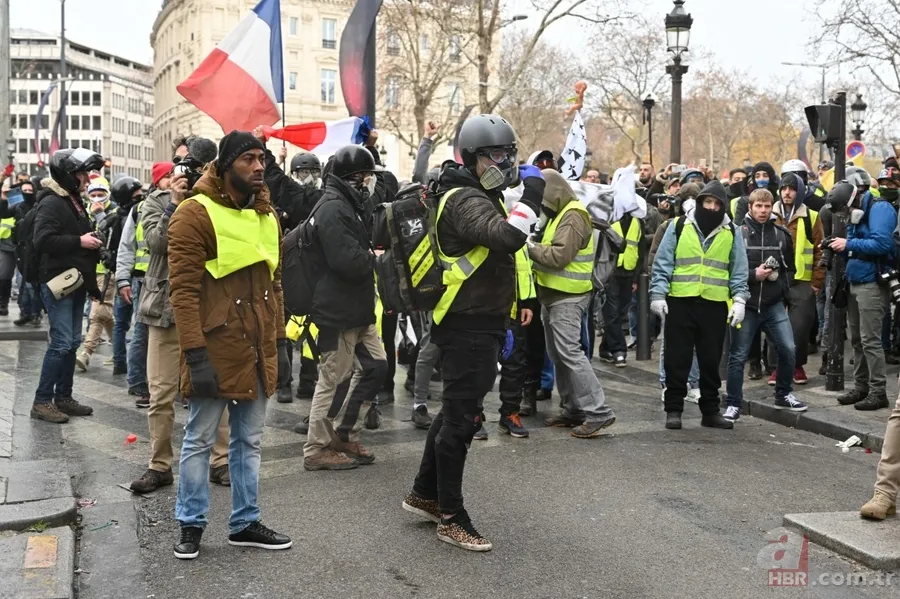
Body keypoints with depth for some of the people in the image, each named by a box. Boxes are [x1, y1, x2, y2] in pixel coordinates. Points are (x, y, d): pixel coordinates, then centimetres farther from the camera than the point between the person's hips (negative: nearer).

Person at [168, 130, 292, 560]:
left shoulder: (267, 216, 12)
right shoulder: (195, 214, -11)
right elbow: (183, 289, -15)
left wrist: (280, 340, 13)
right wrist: (195, 352, -20)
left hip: (258, 350, 7)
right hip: (215, 350, -7)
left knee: (249, 440, 14)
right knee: (199, 440, 6)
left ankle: (245, 523, 25)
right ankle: (191, 525, 19)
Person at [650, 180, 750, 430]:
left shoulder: (731, 233, 7)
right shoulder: (679, 227, 2)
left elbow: (739, 270, 8)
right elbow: (663, 264, 1)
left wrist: (739, 299, -2)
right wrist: (658, 295, -5)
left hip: (715, 306, 2)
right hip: (680, 302, -1)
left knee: (711, 360, 9)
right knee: (677, 359, 3)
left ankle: (710, 411, 19)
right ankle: (674, 409, 12)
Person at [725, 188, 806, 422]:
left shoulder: (782, 234, 6)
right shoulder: (738, 233, -5)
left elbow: (790, 268, 16)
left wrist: (780, 277, -2)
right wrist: (753, 275, -13)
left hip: (774, 304, 3)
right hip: (746, 304, -3)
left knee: (788, 349, -2)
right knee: (738, 356, 3)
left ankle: (783, 395, 20)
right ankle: (733, 404, 14)